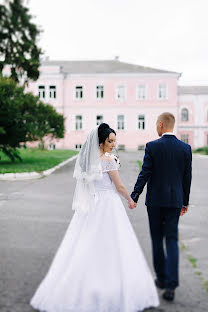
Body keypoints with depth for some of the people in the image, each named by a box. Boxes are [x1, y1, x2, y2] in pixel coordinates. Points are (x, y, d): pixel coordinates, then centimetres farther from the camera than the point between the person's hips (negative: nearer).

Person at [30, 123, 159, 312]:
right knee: (112, 248, 2)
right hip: (108, 205, -7)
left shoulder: (86, 159, 6)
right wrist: (131, 200, 10)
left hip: (90, 206, 7)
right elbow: (120, 186, -6)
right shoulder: (108, 161, -13)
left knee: (85, 247, 11)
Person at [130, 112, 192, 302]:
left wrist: (134, 197, -2)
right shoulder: (186, 148, 0)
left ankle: (161, 278, 25)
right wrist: (185, 201, 15)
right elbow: (187, 178, 5)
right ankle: (171, 284, -3)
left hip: (155, 200, -2)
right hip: (175, 200, 2)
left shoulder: (152, 146, -9)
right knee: (172, 240, 5)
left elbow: (144, 174, -10)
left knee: (157, 239, 13)